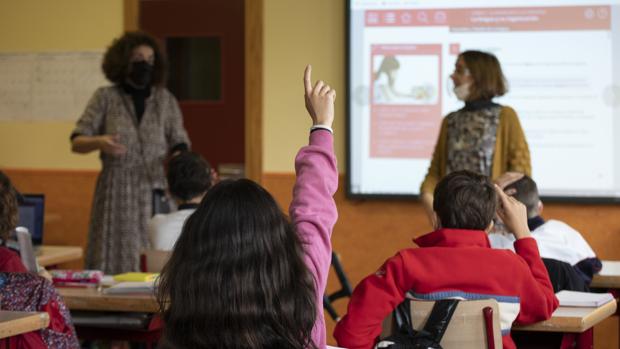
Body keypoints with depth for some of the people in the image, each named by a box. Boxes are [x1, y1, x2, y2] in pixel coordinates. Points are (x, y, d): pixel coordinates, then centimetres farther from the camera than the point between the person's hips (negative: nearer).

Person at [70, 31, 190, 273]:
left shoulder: (165, 100, 9)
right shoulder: (105, 97, 5)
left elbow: (179, 144, 8)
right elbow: (76, 142, 4)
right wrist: (99, 142, -18)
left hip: (156, 192, 1)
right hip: (116, 193, -1)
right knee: (116, 263, -6)